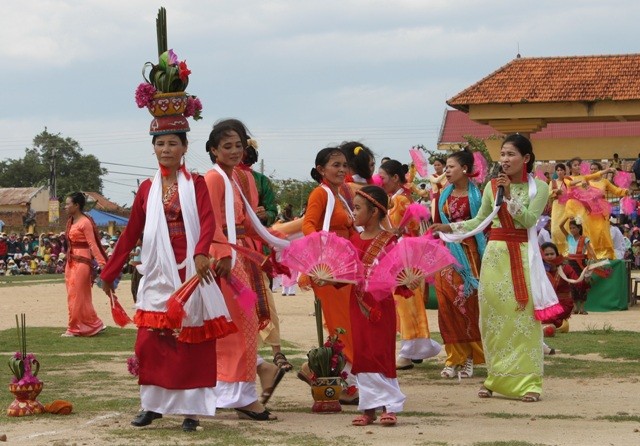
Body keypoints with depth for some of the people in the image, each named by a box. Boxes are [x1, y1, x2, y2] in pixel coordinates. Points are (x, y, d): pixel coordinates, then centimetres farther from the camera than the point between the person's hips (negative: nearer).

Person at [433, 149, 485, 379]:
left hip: (468, 255, -4)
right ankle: (453, 358, 6)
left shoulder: (477, 195, -2)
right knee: (447, 305, 0)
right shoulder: (443, 195, 10)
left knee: (468, 304, -2)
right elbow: (436, 226, 14)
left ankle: (468, 359, 6)